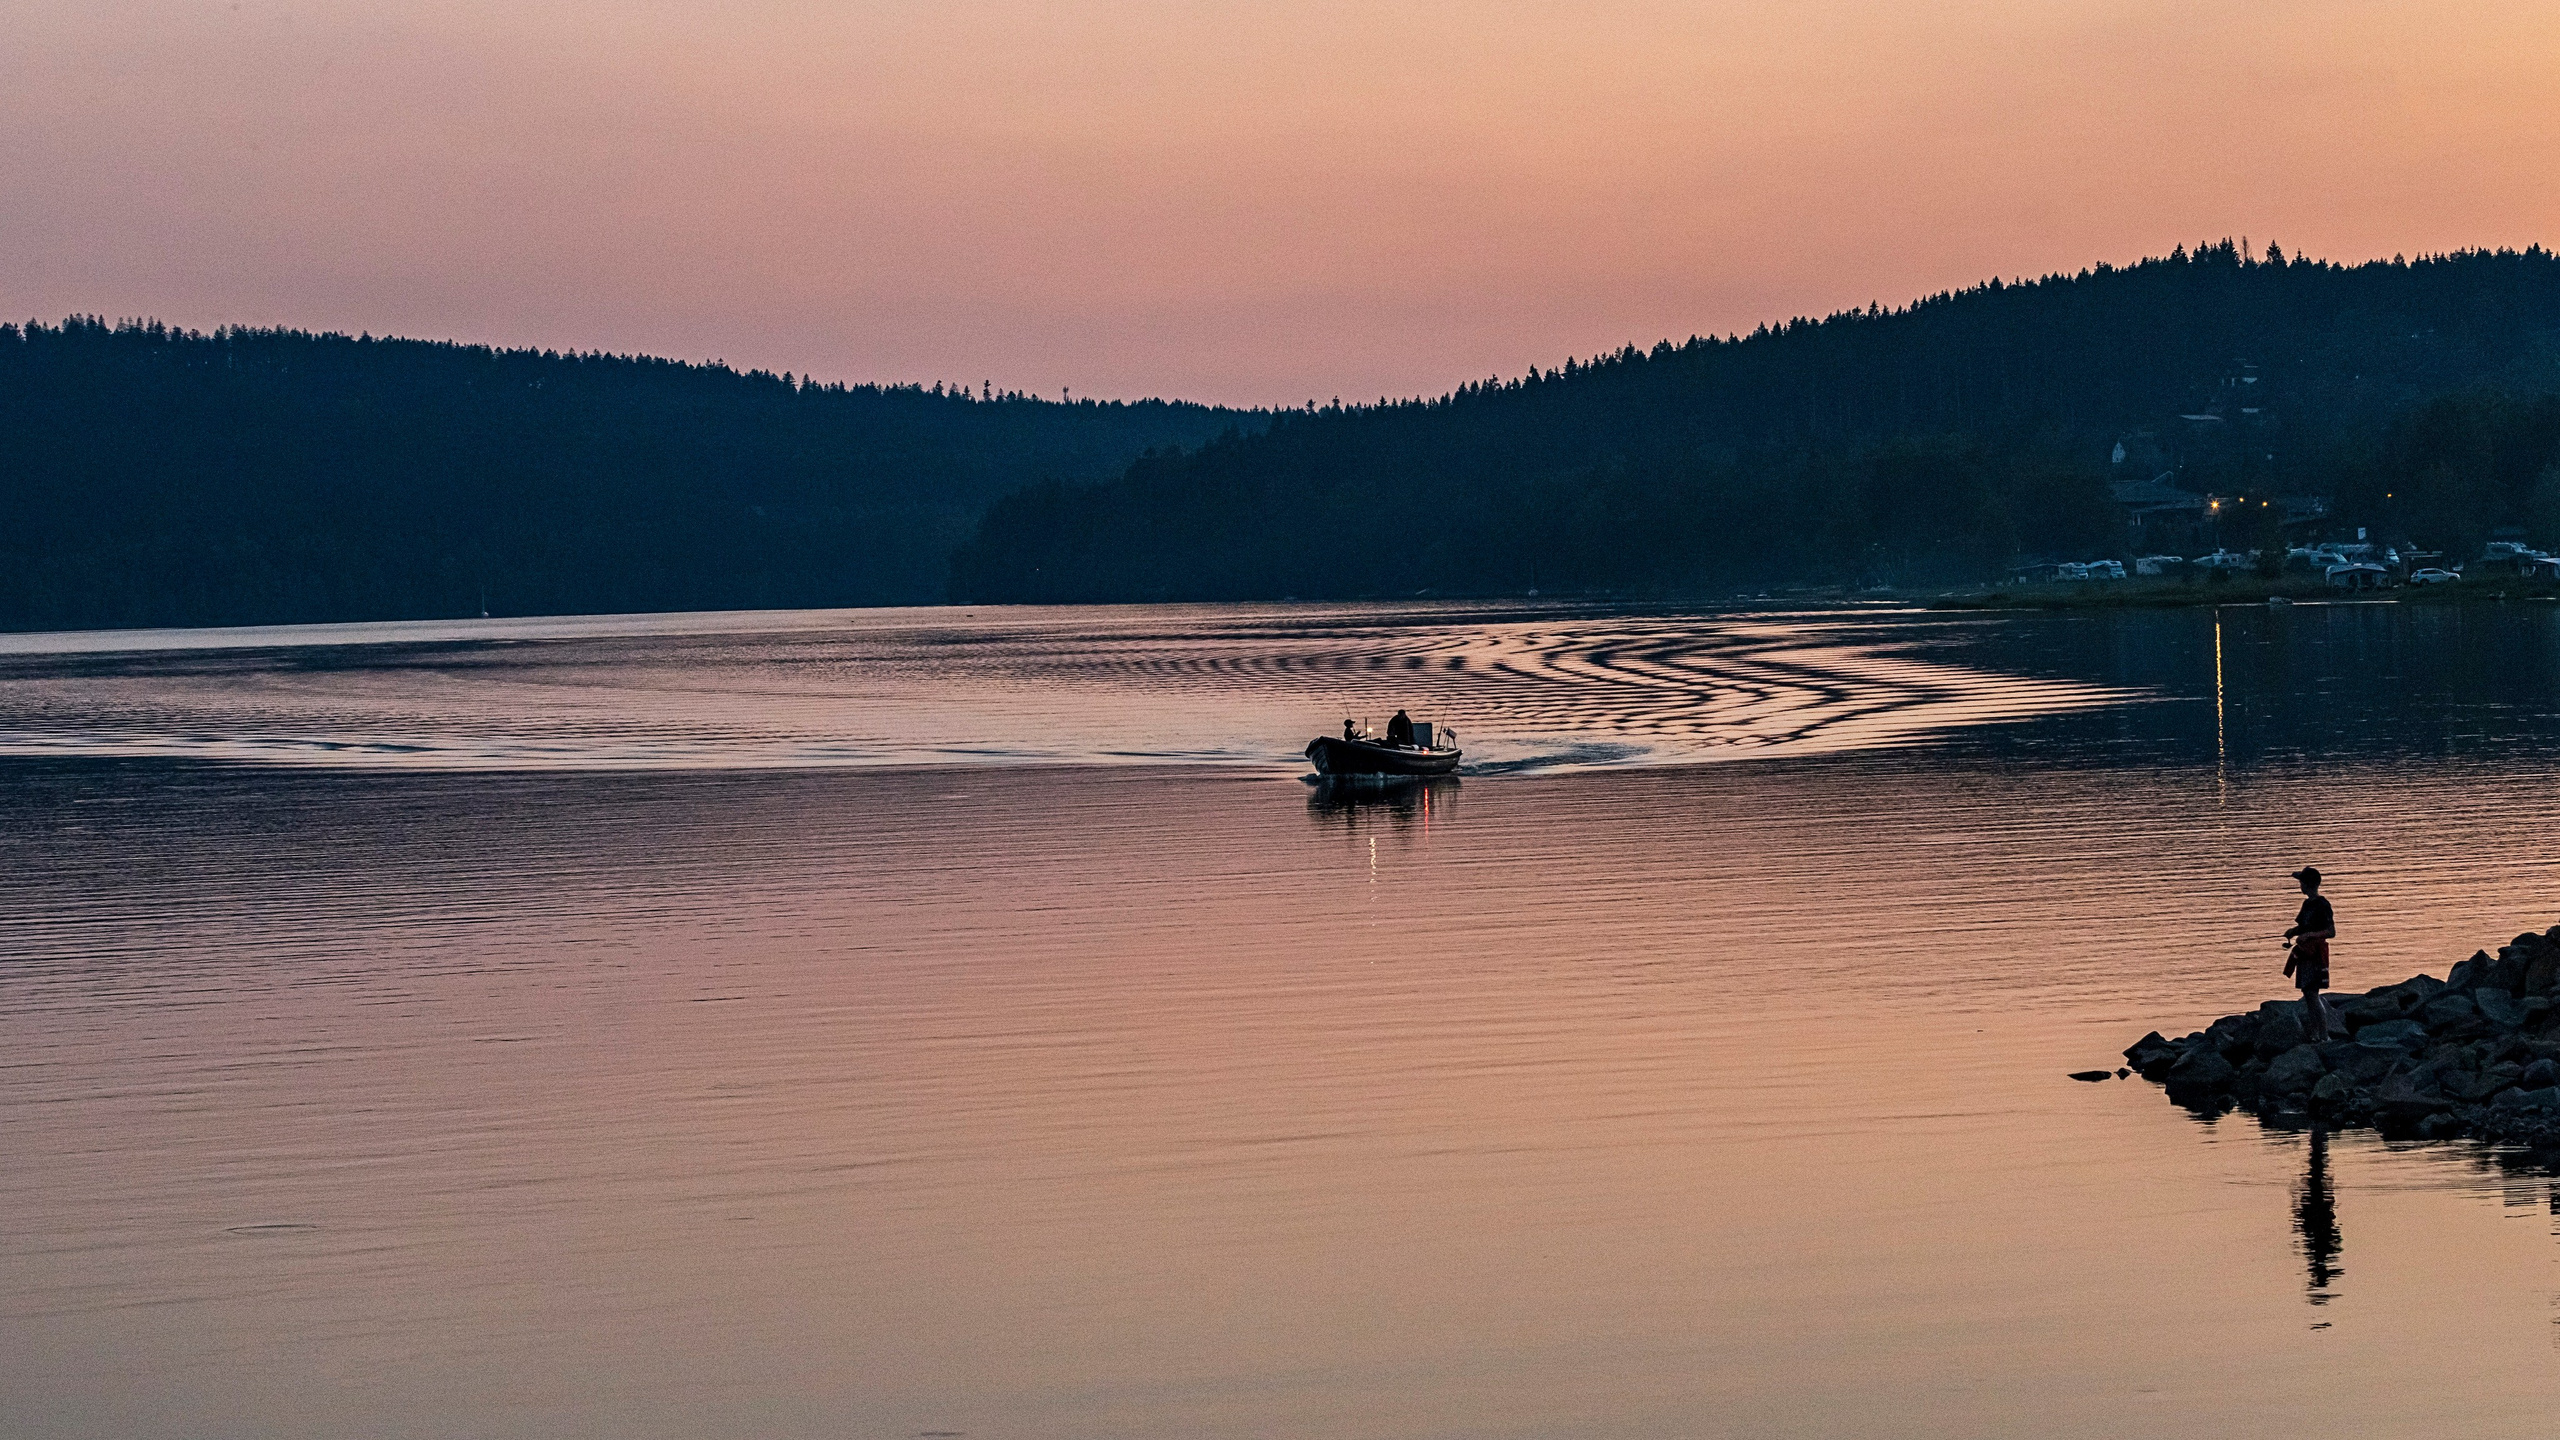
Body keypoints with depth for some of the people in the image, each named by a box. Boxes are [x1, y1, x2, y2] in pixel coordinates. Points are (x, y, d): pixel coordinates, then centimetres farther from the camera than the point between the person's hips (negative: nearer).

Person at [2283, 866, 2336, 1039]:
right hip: (2304, 955, 10)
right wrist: (2293, 932, 8)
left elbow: (2331, 932, -18)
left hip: (2315, 955, -10)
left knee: (2312, 995, -12)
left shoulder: (2322, 906, -14)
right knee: (2307, 994, 11)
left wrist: (2309, 935, -26)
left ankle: (2324, 1036, -10)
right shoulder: (2307, 904, 14)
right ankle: (2312, 1035, 17)